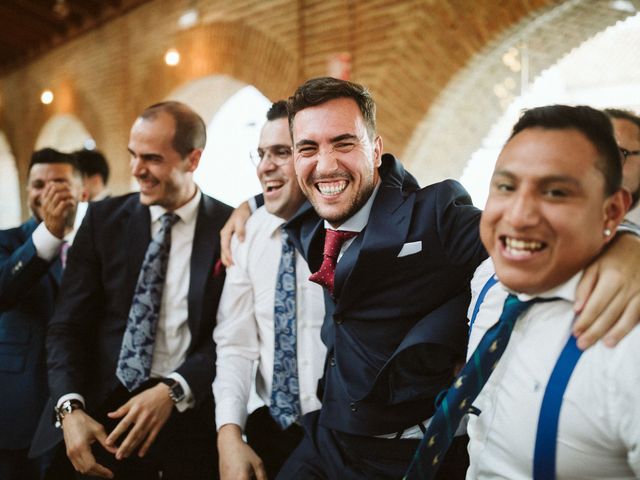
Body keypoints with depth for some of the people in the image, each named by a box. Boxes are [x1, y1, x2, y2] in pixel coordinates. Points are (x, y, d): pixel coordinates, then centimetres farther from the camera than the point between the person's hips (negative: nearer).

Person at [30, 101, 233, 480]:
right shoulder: (103, 218, 2)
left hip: (192, 423, -1)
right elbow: (68, 325, -1)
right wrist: (71, 407, -14)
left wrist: (172, 391, -18)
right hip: (102, 417, 2)